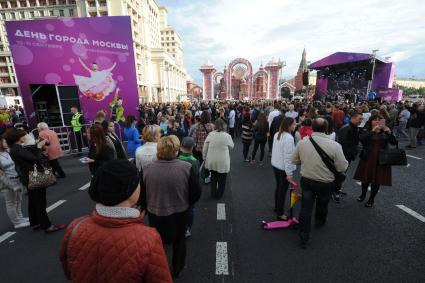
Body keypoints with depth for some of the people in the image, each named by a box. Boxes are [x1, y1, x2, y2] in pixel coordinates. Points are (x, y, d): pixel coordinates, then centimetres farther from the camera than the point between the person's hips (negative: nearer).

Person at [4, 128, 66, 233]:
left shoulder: (15, 149, 4)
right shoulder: (18, 150, -24)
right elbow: (37, 159, -25)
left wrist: (38, 145, -3)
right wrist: (39, 148, -14)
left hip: (28, 178, 10)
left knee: (33, 202, 20)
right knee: (40, 203, -1)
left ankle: (35, 223, 34)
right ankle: (47, 226, 8)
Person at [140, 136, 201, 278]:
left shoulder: (147, 169, -21)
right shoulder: (187, 168, -24)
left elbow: (141, 196, -8)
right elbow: (196, 193, -15)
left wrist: (147, 207, 13)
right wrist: (186, 204, 5)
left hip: (155, 214, 1)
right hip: (180, 213, 0)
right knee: (179, 241, 28)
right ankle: (176, 270, 50)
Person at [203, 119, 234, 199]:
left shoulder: (210, 134, -8)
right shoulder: (227, 136, -13)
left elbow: (205, 148, -2)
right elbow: (231, 146, 4)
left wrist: (205, 158, 10)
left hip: (212, 161, 3)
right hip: (222, 162, -2)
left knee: (213, 177, 24)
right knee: (221, 180, 18)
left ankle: (213, 193, 39)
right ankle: (219, 195, 34)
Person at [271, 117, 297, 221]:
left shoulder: (277, 134, 4)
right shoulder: (289, 138, -23)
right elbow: (288, 157, -24)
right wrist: (289, 173, -19)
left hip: (275, 165, 8)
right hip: (284, 168, -8)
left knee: (278, 187, 23)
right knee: (283, 190, 6)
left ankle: (277, 207, 40)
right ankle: (280, 214, 20)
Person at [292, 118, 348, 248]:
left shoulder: (302, 142, -11)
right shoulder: (334, 145, -21)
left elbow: (295, 160, 0)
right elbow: (343, 167, -14)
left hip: (306, 180, 1)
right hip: (325, 182, -1)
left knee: (306, 207, 9)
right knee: (322, 204, 26)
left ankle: (304, 237, 15)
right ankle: (319, 222, 53)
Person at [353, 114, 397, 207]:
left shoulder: (385, 131, 2)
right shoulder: (366, 130, -3)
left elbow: (394, 143, -7)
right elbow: (361, 138, -22)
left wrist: (389, 132, -20)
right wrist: (372, 131, -28)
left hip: (381, 160, 1)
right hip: (367, 158, -1)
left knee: (377, 180, 7)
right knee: (365, 178, 13)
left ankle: (371, 199, 24)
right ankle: (363, 194, 36)